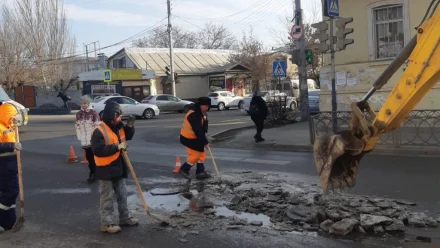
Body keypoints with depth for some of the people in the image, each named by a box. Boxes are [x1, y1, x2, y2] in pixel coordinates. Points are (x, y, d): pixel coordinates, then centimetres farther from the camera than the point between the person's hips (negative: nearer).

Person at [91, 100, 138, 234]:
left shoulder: (119, 127, 5)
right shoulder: (99, 131, -20)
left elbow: (128, 136, 20)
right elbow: (98, 150, -27)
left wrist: (130, 126, -1)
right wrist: (117, 147, -26)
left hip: (118, 168, 8)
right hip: (106, 170, -8)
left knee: (122, 194, 18)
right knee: (107, 197, 1)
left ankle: (125, 217, 31)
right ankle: (106, 223, 9)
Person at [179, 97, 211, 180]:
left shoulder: (202, 113, 3)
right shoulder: (193, 115, -29)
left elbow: (202, 128, 9)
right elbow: (197, 130, -31)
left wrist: (204, 139, -7)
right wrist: (205, 142, -26)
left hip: (195, 137, 9)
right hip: (188, 138, -9)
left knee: (202, 154, 8)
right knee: (195, 155, -6)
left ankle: (200, 172, 14)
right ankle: (184, 169, 11)